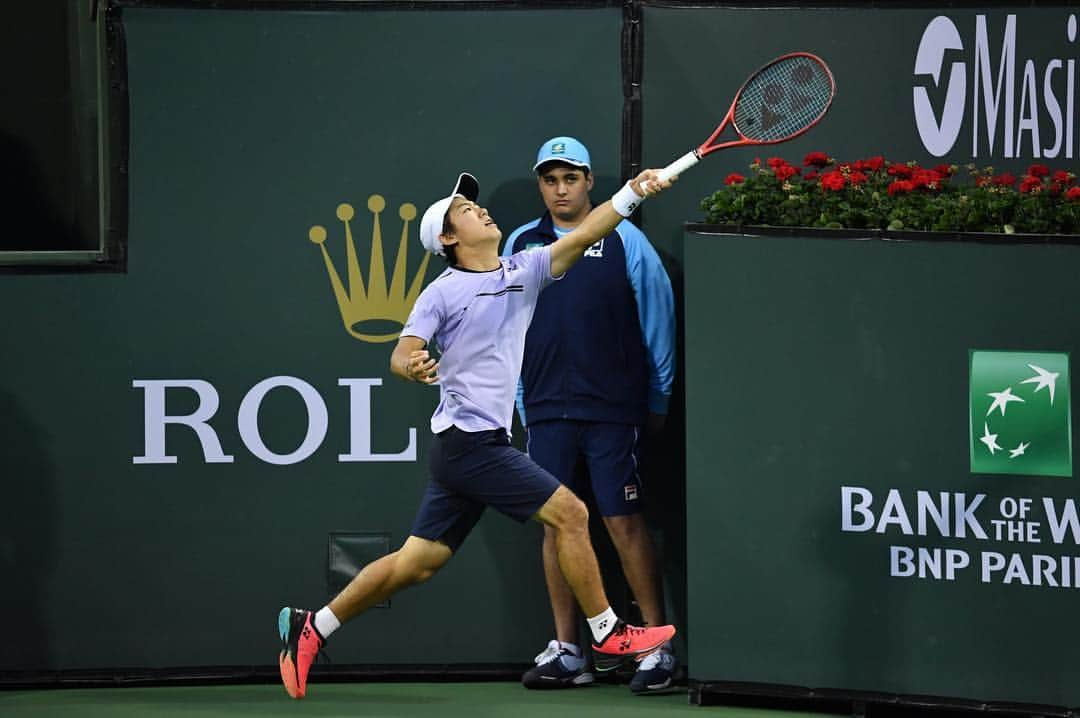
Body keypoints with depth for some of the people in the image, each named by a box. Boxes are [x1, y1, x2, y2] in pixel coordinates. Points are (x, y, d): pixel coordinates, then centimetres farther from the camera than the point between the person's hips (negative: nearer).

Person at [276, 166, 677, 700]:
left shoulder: (524, 272, 12)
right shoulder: (442, 293, -6)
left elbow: (582, 235, 4)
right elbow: (401, 355, -11)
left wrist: (632, 193, -8)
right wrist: (411, 366, -35)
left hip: (468, 450, 7)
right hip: (470, 441, -7)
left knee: (416, 562, 7)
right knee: (569, 512, -9)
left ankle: (311, 627, 14)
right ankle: (608, 635, 0)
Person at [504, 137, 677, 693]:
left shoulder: (624, 241, 0)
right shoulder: (520, 245, 9)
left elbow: (657, 320, 4)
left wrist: (657, 400, 4)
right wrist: (520, 401, 9)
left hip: (613, 411, -3)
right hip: (547, 412, 3)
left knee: (625, 523, -6)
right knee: (557, 524, 4)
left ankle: (657, 647, -1)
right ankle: (565, 652, 9)